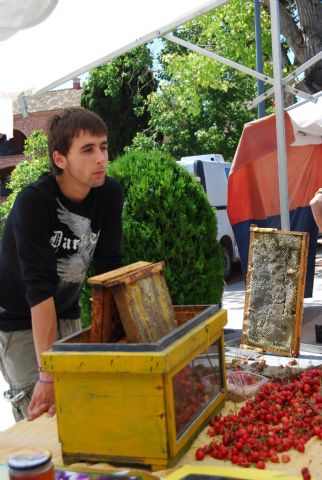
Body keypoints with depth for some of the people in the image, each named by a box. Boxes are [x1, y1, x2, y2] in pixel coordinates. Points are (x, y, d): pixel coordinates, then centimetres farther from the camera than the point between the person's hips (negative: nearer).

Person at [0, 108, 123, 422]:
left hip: (66, 315, 5)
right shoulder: (33, 201, -27)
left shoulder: (109, 193, -11)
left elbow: (109, 268, -8)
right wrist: (48, 374, -34)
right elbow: (39, 288, -32)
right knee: (40, 416, -7)